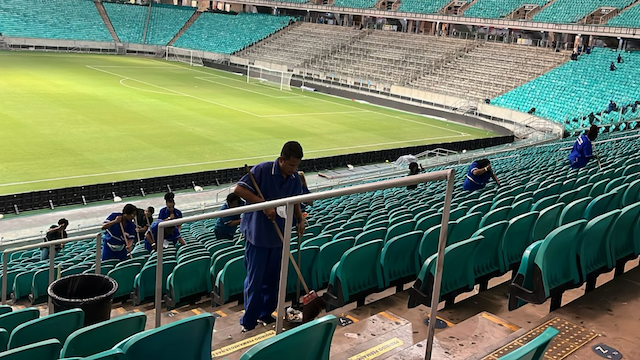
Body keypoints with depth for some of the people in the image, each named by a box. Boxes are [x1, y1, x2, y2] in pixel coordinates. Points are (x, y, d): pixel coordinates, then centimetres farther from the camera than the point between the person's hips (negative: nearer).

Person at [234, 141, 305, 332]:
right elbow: (239, 189, -21)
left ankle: (266, 314, 32)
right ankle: (248, 321, 14)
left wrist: (300, 219, -5)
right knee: (255, 279, 1)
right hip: (258, 232, -5)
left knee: (272, 278, 15)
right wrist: (264, 204, -27)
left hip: (279, 234, 5)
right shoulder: (262, 170, -17)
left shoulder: (295, 178, 0)